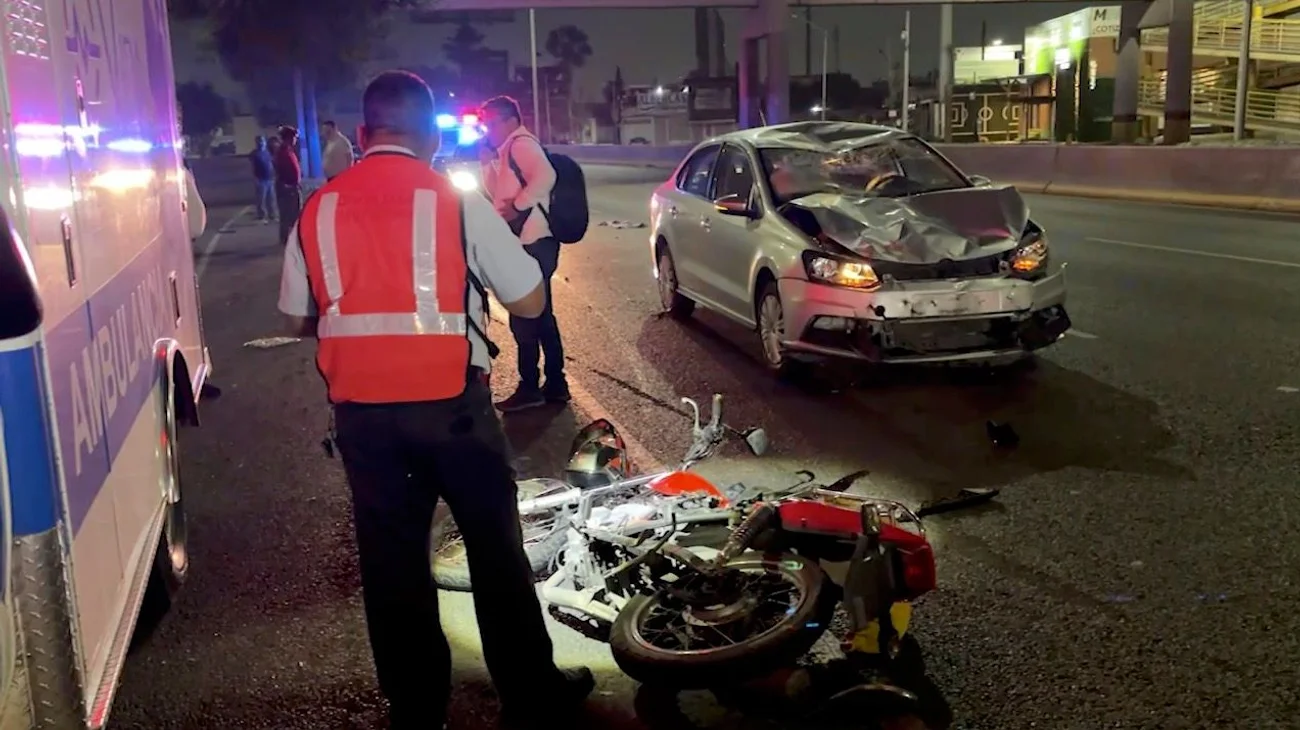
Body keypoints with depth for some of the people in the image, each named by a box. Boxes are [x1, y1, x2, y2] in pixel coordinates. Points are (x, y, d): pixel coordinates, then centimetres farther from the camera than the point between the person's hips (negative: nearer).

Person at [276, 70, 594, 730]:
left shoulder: (317, 210, 2)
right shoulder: (458, 200, -7)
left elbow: (300, 320, 11)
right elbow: (530, 302, -3)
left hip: (361, 412, 3)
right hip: (451, 404, -2)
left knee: (390, 562, 14)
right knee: (496, 550, 13)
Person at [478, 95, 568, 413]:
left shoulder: (522, 143, -9)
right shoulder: (506, 151, 21)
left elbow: (544, 178, -26)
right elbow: (495, 193, 23)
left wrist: (517, 207, -22)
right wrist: (487, 159, 15)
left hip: (533, 242, -10)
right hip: (527, 243, 10)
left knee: (524, 317, -5)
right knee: (539, 316, 13)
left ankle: (529, 388, 1)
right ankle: (555, 384, 20)